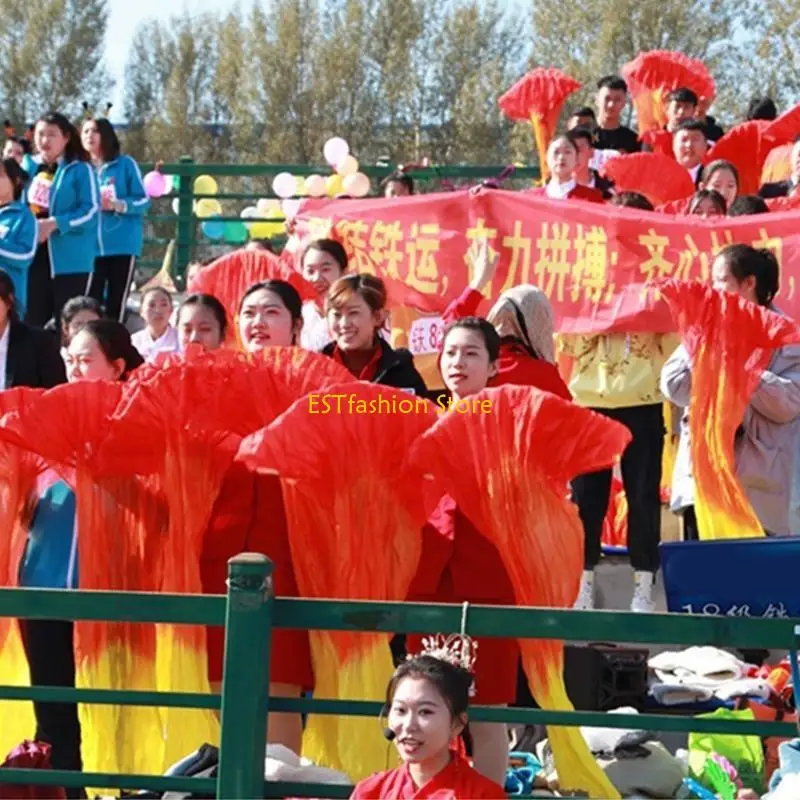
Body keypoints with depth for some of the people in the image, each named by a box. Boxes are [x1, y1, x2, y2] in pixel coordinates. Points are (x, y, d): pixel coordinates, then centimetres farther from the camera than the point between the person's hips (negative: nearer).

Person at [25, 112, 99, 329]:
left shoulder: (81, 170, -4)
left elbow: (90, 211, -12)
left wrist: (54, 224, -21)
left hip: (71, 259, -6)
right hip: (35, 257, 6)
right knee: (33, 321, 8)